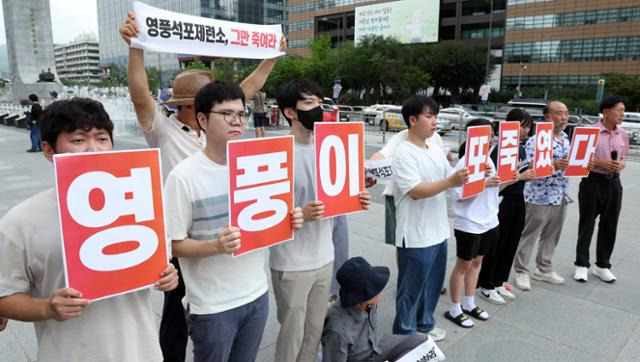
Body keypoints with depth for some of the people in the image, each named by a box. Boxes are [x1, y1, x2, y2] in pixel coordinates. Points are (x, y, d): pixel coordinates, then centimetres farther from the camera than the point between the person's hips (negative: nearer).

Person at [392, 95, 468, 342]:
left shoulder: (435, 150, 9)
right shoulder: (404, 153, -16)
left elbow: (451, 177, 14)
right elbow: (416, 191, -24)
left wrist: (472, 175, -4)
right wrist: (451, 182, -32)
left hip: (438, 232, 8)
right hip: (416, 236, -8)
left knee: (433, 284, 21)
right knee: (411, 289, 7)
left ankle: (424, 324, 41)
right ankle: (404, 334, 25)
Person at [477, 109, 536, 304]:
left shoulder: (522, 148, 9)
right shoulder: (501, 148, -16)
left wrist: (533, 173, 0)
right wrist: (521, 176, -25)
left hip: (518, 200, 8)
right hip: (502, 200, -8)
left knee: (511, 244, 14)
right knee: (497, 244, 2)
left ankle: (499, 283, 28)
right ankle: (485, 285, 16)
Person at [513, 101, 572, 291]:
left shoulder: (566, 139, 12)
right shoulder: (536, 139, -15)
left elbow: (569, 164, 22)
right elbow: (529, 169, -20)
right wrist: (554, 165, -31)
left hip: (561, 196, 8)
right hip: (539, 197, -8)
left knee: (551, 236, 16)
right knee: (529, 236, 2)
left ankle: (544, 269, 31)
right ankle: (521, 271, 15)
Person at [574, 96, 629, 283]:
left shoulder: (623, 134, 6)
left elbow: (623, 158, 16)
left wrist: (621, 165, -6)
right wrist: (601, 164, -20)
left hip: (614, 183, 5)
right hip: (593, 181, -5)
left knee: (609, 225, 11)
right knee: (586, 224, 4)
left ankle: (602, 265, 25)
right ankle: (581, 265, 16)